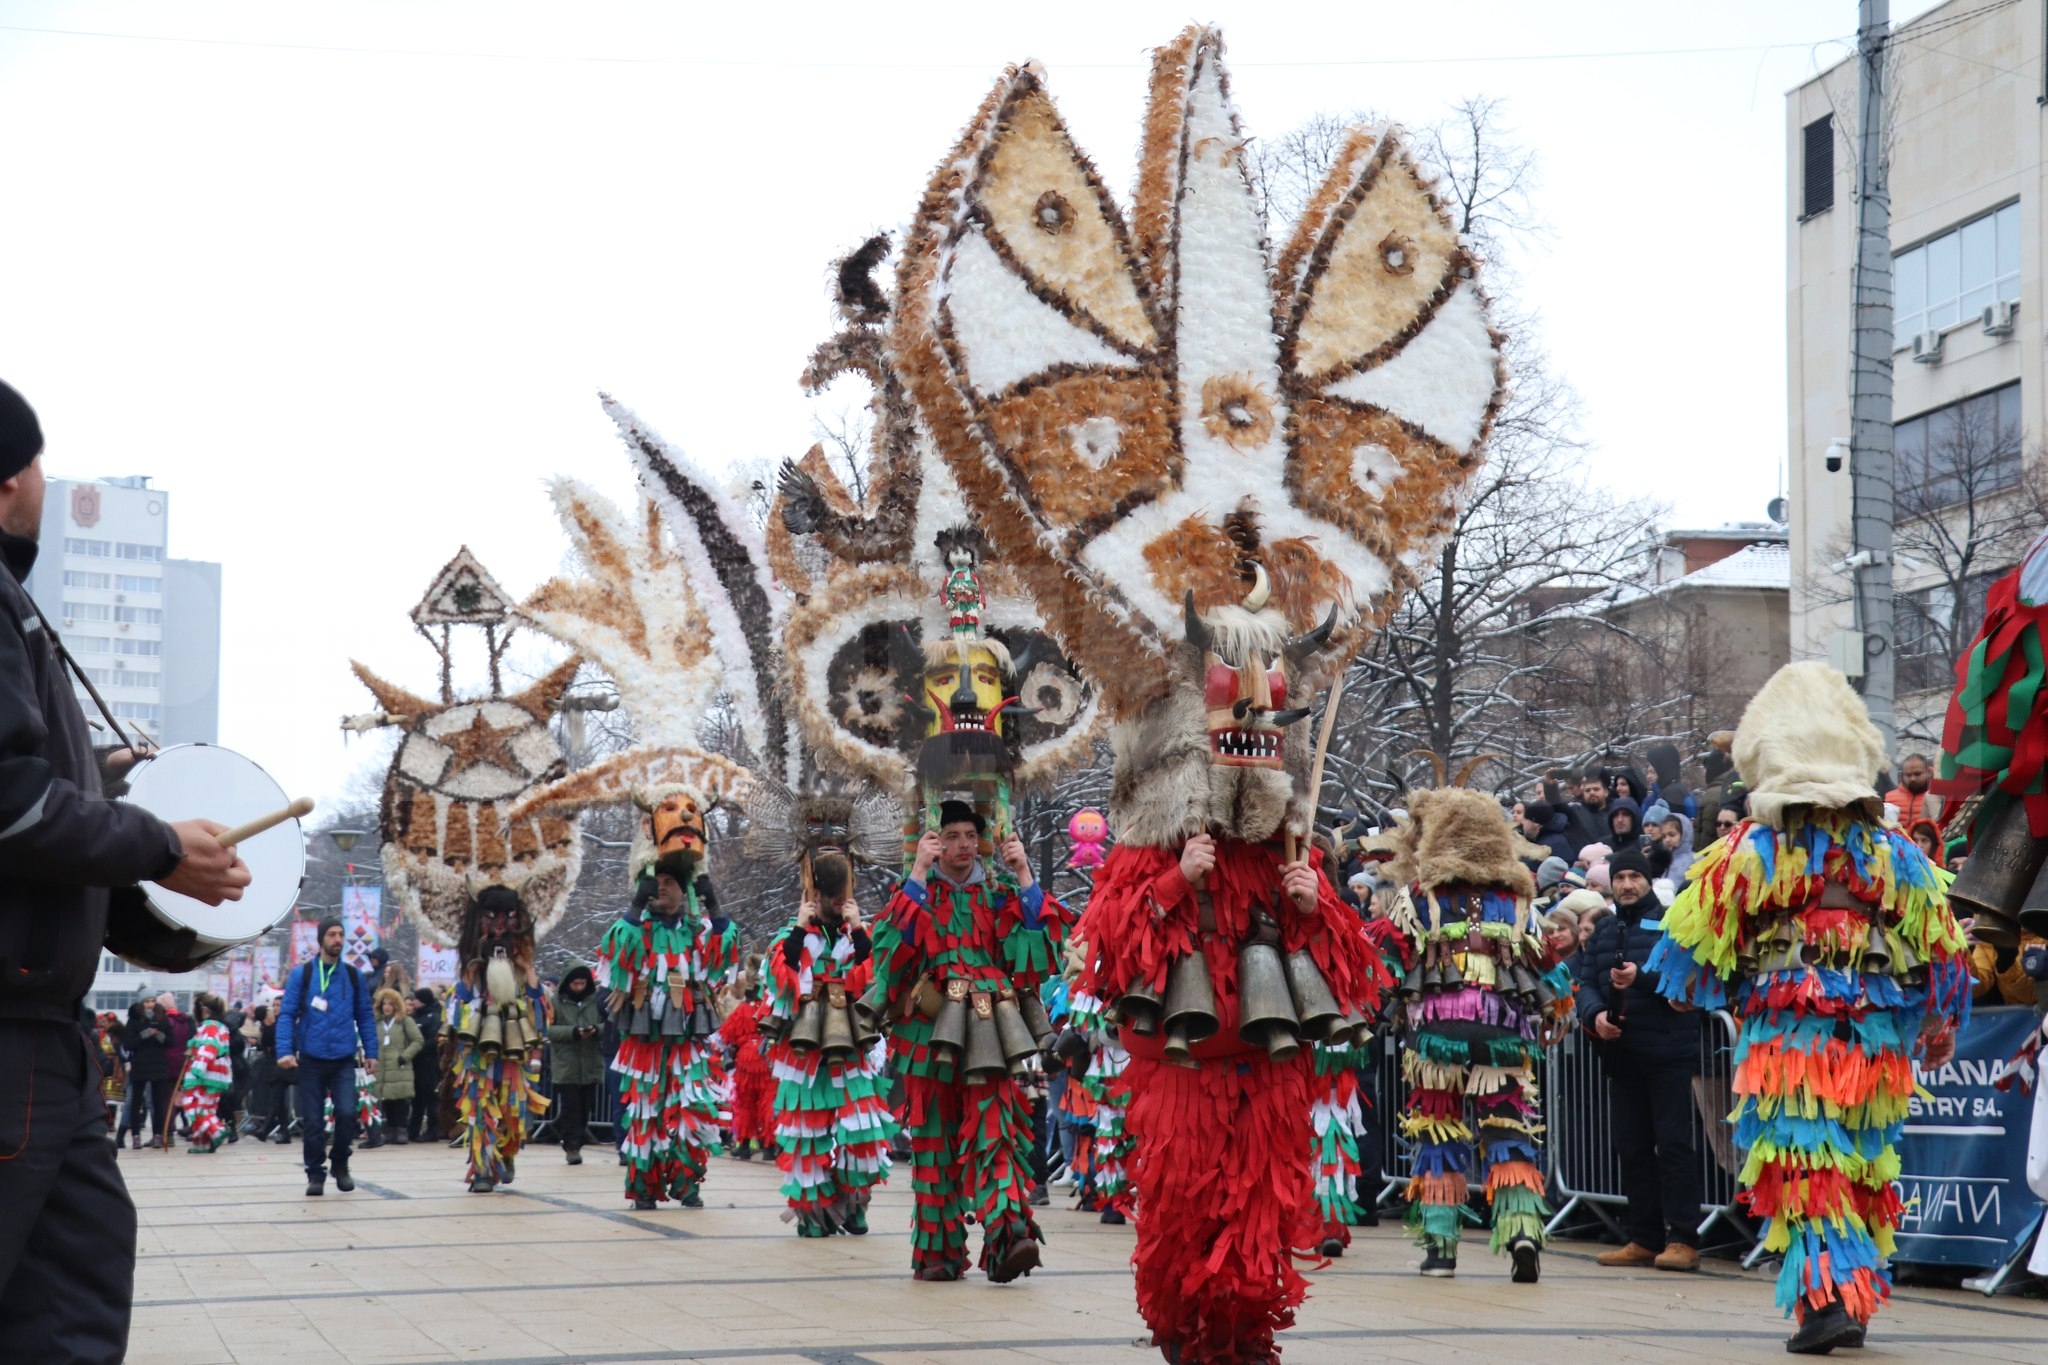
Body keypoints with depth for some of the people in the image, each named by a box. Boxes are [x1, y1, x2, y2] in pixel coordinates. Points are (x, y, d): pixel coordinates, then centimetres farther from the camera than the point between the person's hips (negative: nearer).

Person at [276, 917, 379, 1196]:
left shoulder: (354, 976, 7)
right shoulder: (301, 974, 0)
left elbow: (365, 1016, 11)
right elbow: (287, 1014, -3)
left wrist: (370, 1052, 4)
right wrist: (285, 1051, -14)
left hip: (344, 1060, 1)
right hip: (311, 1060, -1)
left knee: (346, 1113, -12)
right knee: (313, 1121, 3)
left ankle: (341, 1167, 10)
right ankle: (315, 1175, 16)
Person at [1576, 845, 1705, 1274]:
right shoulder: (1603, 932, 18)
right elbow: (1586, 983, 10)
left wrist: (1642, 977, -26)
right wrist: (1594, 1013, -10)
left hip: (1668, 1049, -6)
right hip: (1622, 1051, 6)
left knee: (1673, 1143, -7)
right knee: (1632, 1146, 8)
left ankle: (1682, 1239, -6)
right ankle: (1643, 1239, 15)